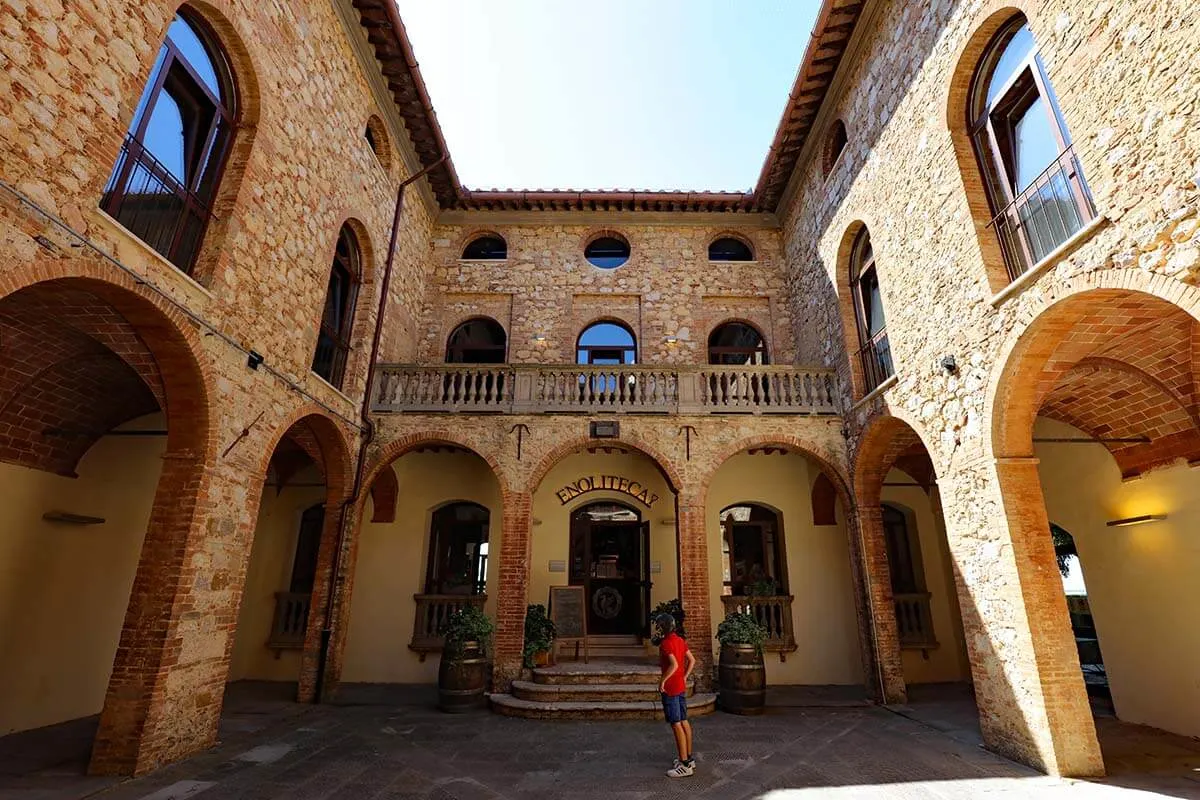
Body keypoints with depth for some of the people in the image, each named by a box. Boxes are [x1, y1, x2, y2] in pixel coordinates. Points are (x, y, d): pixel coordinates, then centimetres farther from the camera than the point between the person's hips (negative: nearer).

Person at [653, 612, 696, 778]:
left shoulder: (665, 643, -19)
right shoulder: (680, 640, 7)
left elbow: (674, 665, -29)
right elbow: (692, 660, 12)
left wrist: (662, 681, -20)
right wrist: (684, 677, 14)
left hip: (670, 689, -9)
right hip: (681, 687, 9)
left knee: (676, 725, -2)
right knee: (684, 722, 17)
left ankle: (685, 765, 3)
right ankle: (689, 757, 27)